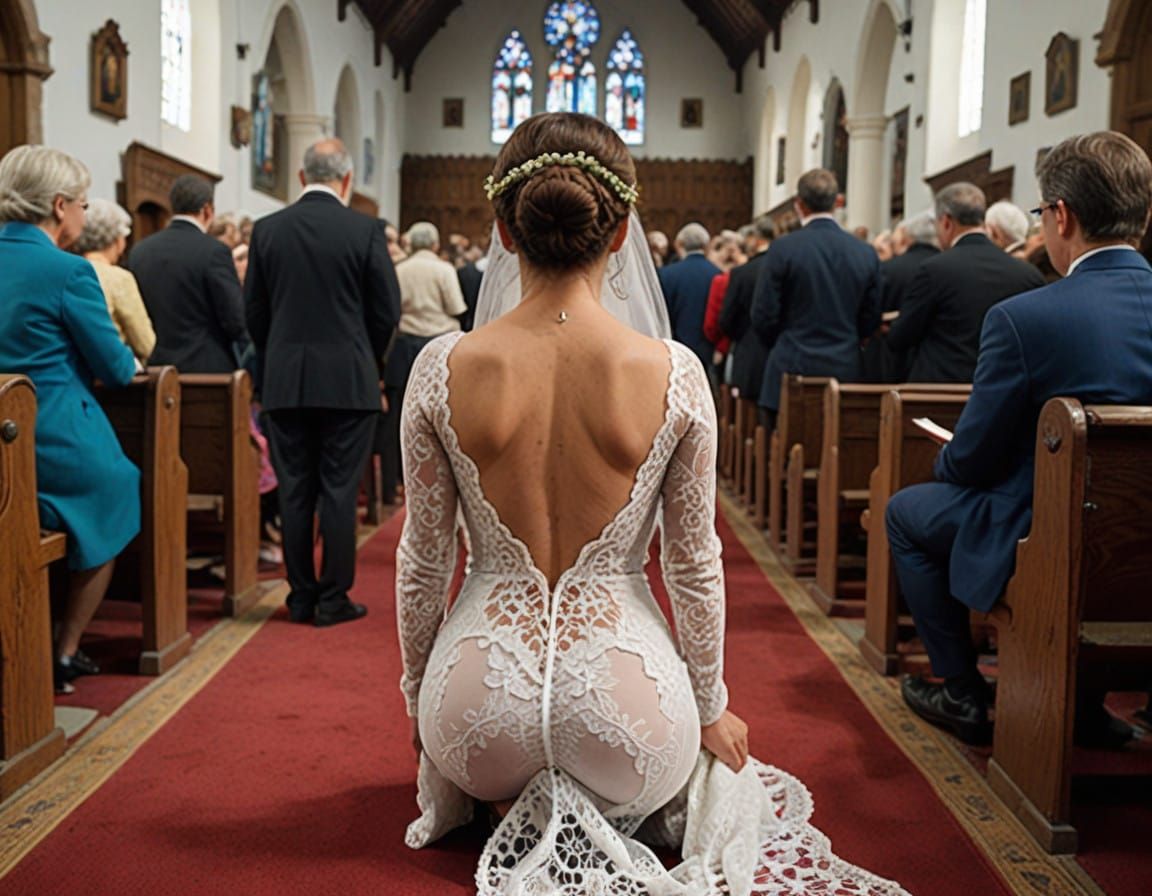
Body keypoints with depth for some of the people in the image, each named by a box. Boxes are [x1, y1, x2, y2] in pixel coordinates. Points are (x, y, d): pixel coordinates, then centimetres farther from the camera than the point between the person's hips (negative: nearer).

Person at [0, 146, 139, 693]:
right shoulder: (67, 271, -16)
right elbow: (116, 369, -10)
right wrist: (125, 364, 13)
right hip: (59, 443, -7)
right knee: (109, 516, 21)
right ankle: (64, 653, 22)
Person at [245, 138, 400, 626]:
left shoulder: (267, 230, 3)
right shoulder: (366, 229, -6)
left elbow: (254, 311, 6)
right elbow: (387, 310, -3)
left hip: (285, 382, 3)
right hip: (349, 381, -2)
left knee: (294, 491, 9)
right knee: (339, 490, 3)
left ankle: (301, 597, 15)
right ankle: (333, 599, 7)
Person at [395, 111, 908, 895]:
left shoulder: (443, 370, -10)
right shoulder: (675, 375, -12)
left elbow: (424, 561, -1)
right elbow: (696, 565, -3)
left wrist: (418, 698, 17)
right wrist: (711, 711, 14)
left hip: (482, 702, 3)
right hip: (621, 704, -3)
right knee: (719, 767, 34)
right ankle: (605, 816, 5)